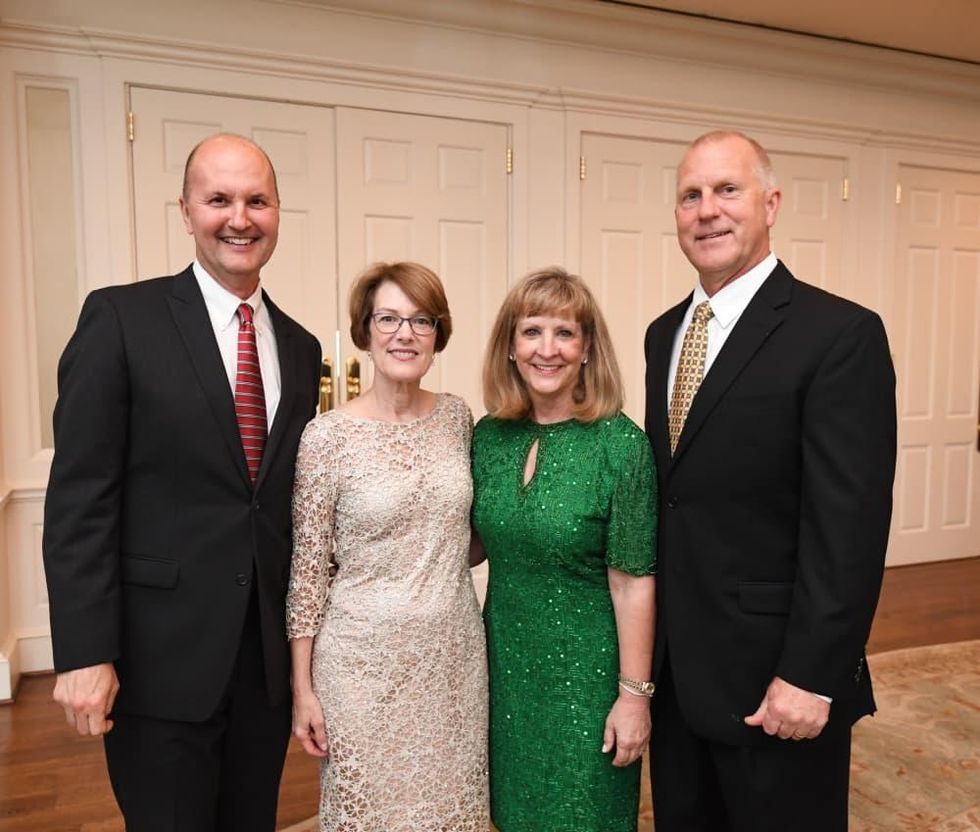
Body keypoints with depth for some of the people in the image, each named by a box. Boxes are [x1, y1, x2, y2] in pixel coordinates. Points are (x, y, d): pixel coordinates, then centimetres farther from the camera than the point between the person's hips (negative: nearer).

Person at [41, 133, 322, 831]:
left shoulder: (300, 347, 7)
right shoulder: (121, 318, -8)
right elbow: (79, 499, -11)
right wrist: (85, 654, -14)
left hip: (269, 660, 5)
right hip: (162, 661, -4)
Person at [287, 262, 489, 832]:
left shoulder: (458, 417, 0)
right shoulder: (328, 436, -12)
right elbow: (308, 569, -7)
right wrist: (303, 688, -4)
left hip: (454, 652, 4)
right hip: (365, 657, -3)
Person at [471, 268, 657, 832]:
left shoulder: (622, 445, -18)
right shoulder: (489, 436, -4)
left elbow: (633, 582, -15)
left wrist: (635, 693, -12)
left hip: (585, 670, -4)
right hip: (504, 659, 4)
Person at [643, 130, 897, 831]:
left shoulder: (841, 334, -14)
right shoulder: (664, 332, 7)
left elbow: (850, 524, -18)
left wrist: (811, 677, -18)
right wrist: (650, 632, 11)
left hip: (774, 675, -6)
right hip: (673, 665, 6)